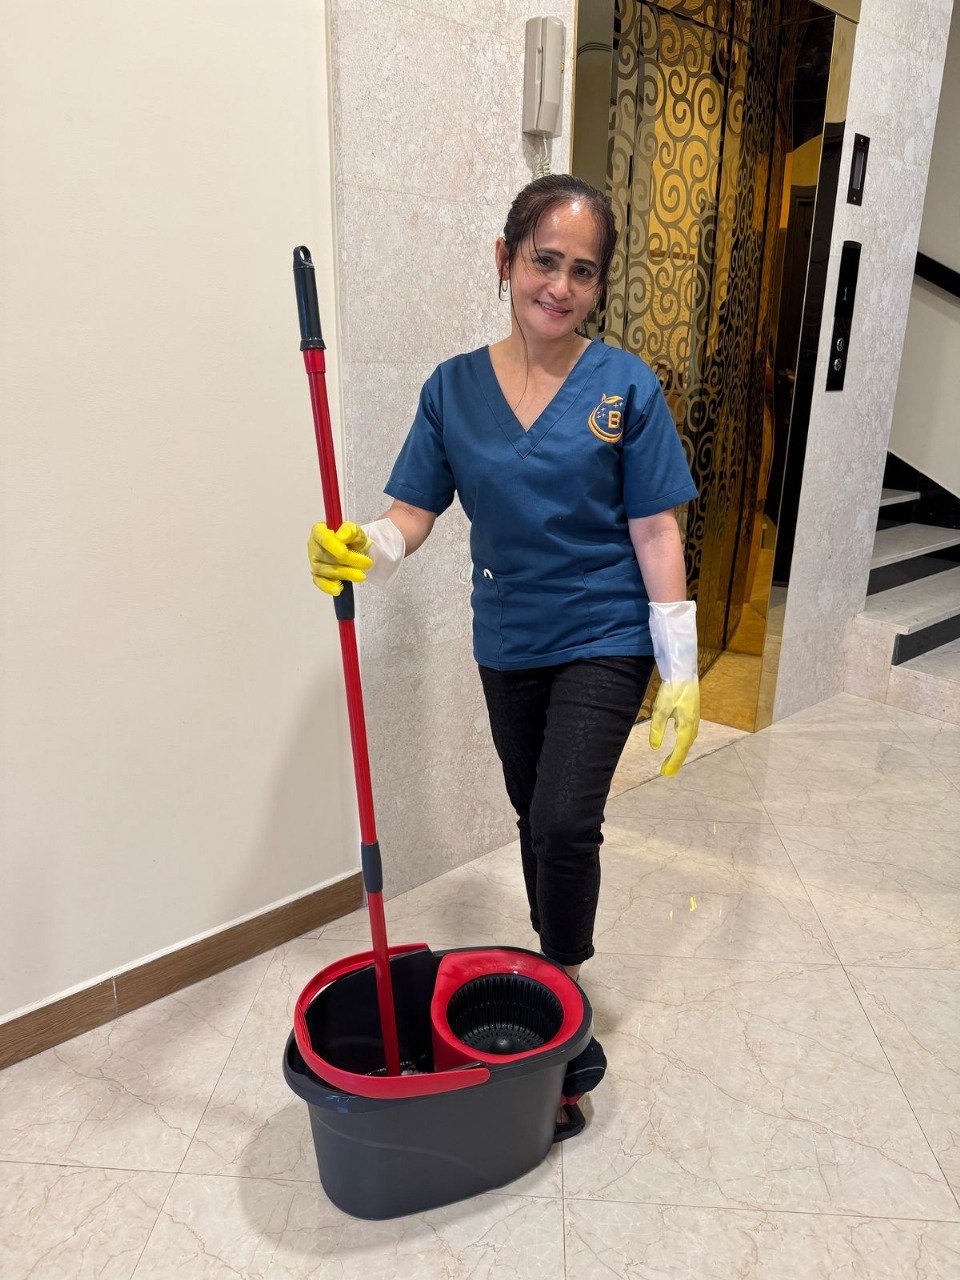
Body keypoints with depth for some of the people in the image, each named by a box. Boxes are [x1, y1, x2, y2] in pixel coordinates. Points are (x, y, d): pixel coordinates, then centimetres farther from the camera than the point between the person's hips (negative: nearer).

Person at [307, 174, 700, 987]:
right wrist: (362, 550, -26)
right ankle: (552, 961, 43)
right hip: (506, 644, 4)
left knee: (565, 821, -12)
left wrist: (681, 671, -10)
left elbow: (654, 531, -10)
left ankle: (566, 980, 17)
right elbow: (415, 510, -3)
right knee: (534, 818, 19)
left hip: (604, 643, -3)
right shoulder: (453, 387, -3)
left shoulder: (625, 387, -10)